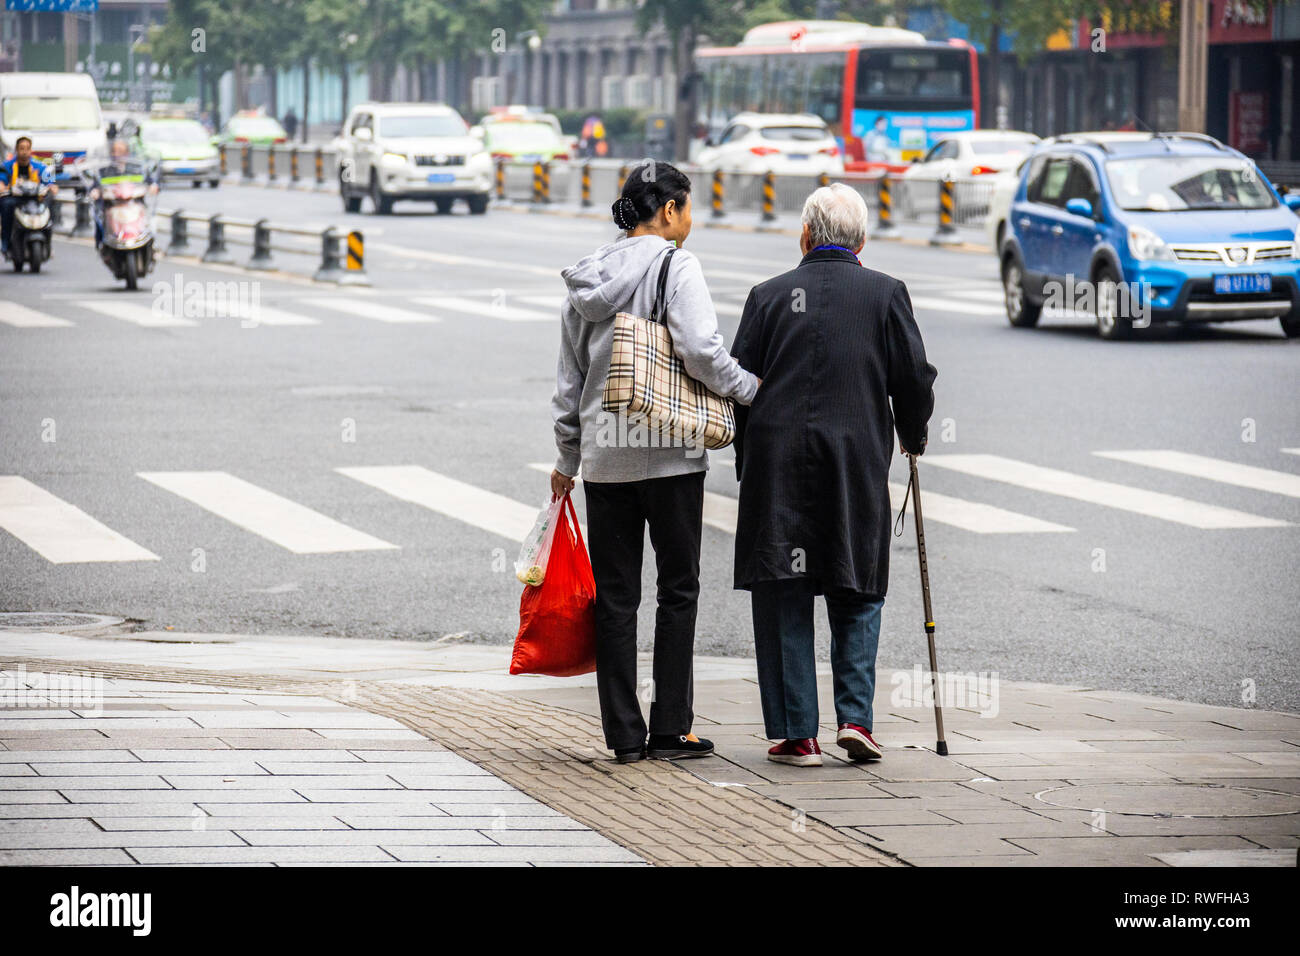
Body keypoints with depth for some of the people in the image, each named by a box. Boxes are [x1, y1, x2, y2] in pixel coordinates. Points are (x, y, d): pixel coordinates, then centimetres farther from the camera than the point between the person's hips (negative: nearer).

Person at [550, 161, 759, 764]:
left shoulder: (587, 280, 11)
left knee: (615, 596, 7)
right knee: (678, 589, 4)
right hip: (669, 451, -5)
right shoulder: (675, 266, -8)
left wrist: (567, 459, 22)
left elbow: (569, 380, 15)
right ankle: (669, 730, 3)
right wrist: (750, 389, -2)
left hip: (605, 456, 5)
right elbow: (701, 351, -19)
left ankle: (625, 735, 7)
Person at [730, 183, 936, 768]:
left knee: (783, 599, 5)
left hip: (777, 461, 0)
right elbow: (914, 379, 2)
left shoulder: (769, 295, 3)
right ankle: (855, 717, 0)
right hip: (858, 459, 0)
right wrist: (913, 436, 21)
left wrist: (749, 463, 14)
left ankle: (794, 734, 2)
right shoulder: (885, 293, 2)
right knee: (857, 593, 13)